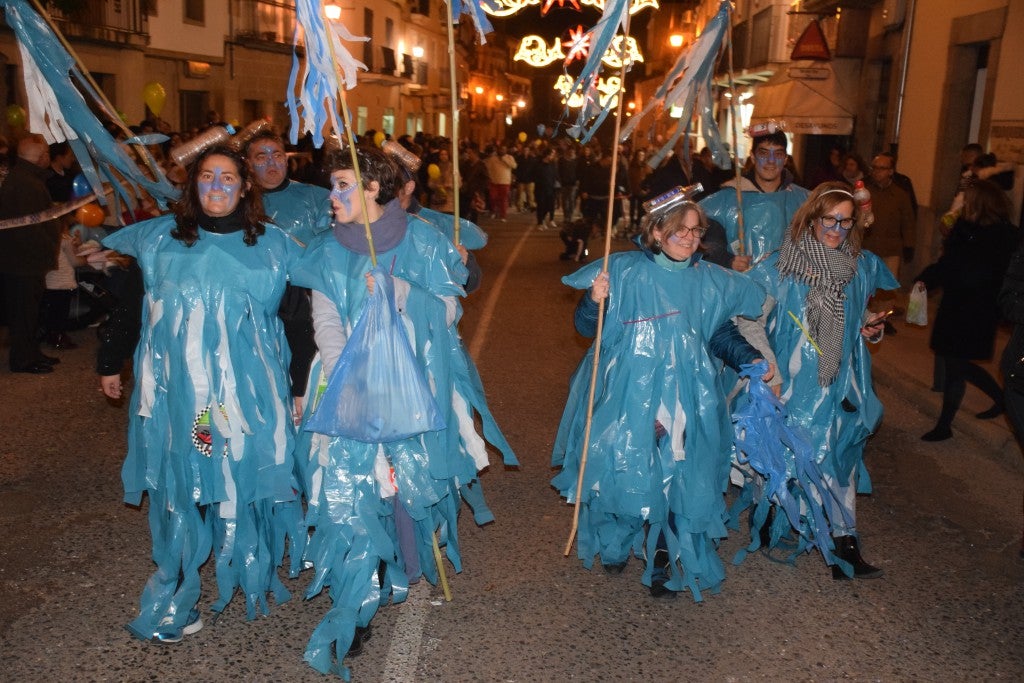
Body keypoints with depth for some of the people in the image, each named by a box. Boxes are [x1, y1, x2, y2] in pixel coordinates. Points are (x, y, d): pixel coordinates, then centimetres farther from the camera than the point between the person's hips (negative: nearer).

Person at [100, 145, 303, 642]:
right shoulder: (158, 238, 6)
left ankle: (248, 584, 26)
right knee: (176, 488, 6)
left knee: (239, 487, 6)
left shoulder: (273, 246, 3)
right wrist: (110, 364, 16)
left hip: (246, 395, -1)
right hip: (174, 392, 1)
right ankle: (172, 600, 21)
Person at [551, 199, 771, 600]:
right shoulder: (624, 270, -4)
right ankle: (615, 545, 32)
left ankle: (664, 563, 18)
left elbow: (721, 336, 15)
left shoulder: (711, 281, 4)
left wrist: (749, 360, -1)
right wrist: (594, 301, -22)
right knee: (623, 471, 4)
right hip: (626, 396, -2)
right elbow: (586, 328, -3)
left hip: (685, 400, 2)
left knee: (676, 478, 0)